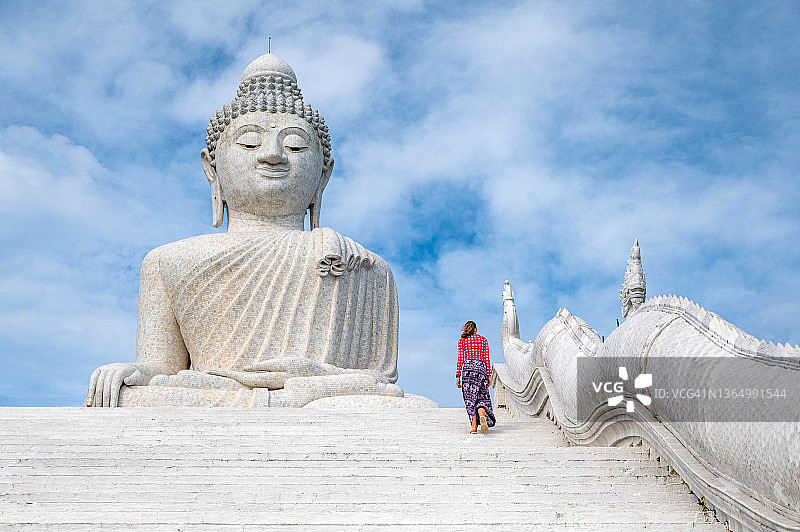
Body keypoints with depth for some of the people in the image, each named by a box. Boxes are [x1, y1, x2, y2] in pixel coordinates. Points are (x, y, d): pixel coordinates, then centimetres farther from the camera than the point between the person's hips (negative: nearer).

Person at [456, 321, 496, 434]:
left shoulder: (462, 340, 10)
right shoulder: (483, 340, 15)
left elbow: (460, 359, 3)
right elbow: (487, 359, 8)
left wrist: (458, 376, 2)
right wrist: (489, 375, 8)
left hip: (468, 367, -1)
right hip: (481, 367, 1)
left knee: (470, 399, 2)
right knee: (482, 397, 3)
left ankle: (474, 427, -7)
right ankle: (482, 416, -30)